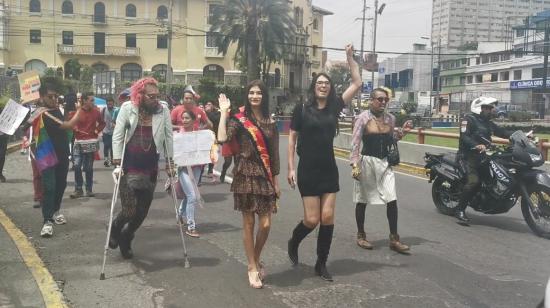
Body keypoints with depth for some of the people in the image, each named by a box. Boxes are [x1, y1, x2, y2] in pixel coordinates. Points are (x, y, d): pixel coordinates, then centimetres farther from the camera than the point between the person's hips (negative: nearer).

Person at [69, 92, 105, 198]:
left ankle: (89, 190, 14)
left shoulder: (96, 112, 4)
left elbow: (102, 123, 20)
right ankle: (78, 190, 1)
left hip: (91, 143, 1)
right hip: (79, 142, -1)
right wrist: (74, 128, -12)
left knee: (89, 168, 6)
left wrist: (97, 130, 4)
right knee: (77, 166, -8)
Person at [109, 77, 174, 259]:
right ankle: (115, 228, 30)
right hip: (129, 167, -2)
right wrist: (117, 163, -11)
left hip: (150, 168, 3)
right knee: (129, 211, -6)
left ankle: (125, 239, 34)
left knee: (142, 211, 7)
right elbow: (117, 136, -6)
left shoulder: (163, 109, -3)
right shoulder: (127, 108, -6)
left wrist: (169, 162, 6)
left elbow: (168, 136, 5)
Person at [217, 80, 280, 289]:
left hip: (265, 176, 3)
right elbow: (222, 138, -20)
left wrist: (276, 180, 12)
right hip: (246, 175, -3)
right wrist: (224, 111, -13)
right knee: (249, 223, 4)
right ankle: (252, 268, 18)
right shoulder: (239, 120, -1)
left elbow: (274, 154, 13)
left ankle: (257, 260, 26)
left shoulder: (270, 122, 11)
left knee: (265, 224, 0)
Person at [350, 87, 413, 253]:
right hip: (367, 161, -4)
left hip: (385, 162, 4)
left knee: (392, 200, -2)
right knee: (362, 200, 8)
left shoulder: (390, 118, 6)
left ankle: (394, 238, 8)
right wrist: (354, 165, -16)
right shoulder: (363, 118, -8)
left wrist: (402, 131, 2)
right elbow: (355, 143, -10)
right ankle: (360, 235, 24)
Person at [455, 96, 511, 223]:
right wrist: (476, 145, -35)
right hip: (469, 155, -9)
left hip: (483, 155, 9)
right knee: (474, 181, -24)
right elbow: (464, 136, -18)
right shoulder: (469, 119, -4)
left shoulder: (489, 123, 21)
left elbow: (502, 132, 14)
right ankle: (460, 210, -17)